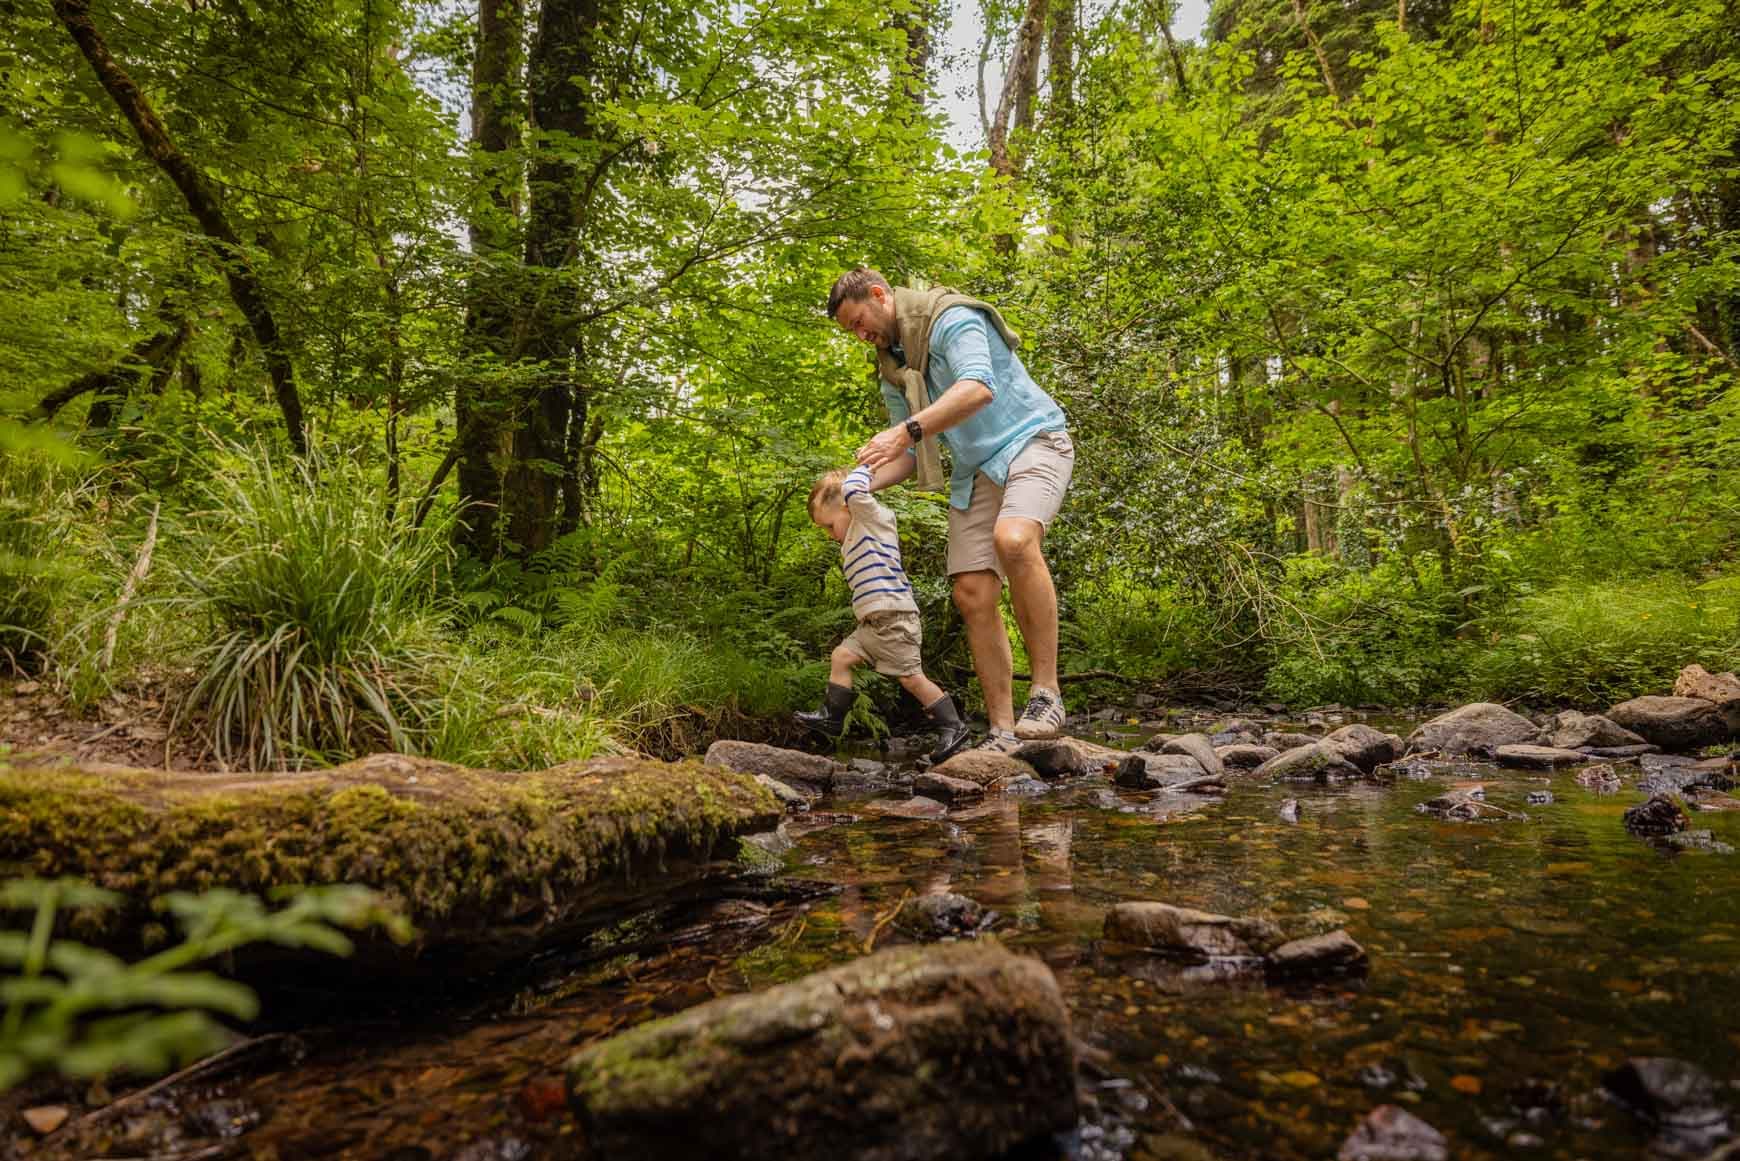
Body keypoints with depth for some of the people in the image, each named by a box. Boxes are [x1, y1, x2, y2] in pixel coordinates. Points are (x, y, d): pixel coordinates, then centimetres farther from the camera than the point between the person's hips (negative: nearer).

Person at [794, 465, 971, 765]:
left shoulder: (873, 517, -5)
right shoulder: (854, 539, 21)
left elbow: (853, 490, -21)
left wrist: (865, 469, -5)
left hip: (894, 618, -10)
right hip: (872, 623, 10)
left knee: (912, 677, -7)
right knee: (840, 657, 6)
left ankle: (953, 727, 3)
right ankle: (831, 718, 12)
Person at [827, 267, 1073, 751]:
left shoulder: (952, 318, -9)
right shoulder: (893, 372, 15)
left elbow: (979, 387, -29)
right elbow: (910, 456, 18)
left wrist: (906, 430, -37)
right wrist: (858, 486, -1)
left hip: (1031, 442, -8)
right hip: (974, 472, 8)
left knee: (1013, 539, -36)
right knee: (972, 594, -5)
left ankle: (1046, 691, -28)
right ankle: (1002, 731, 0)